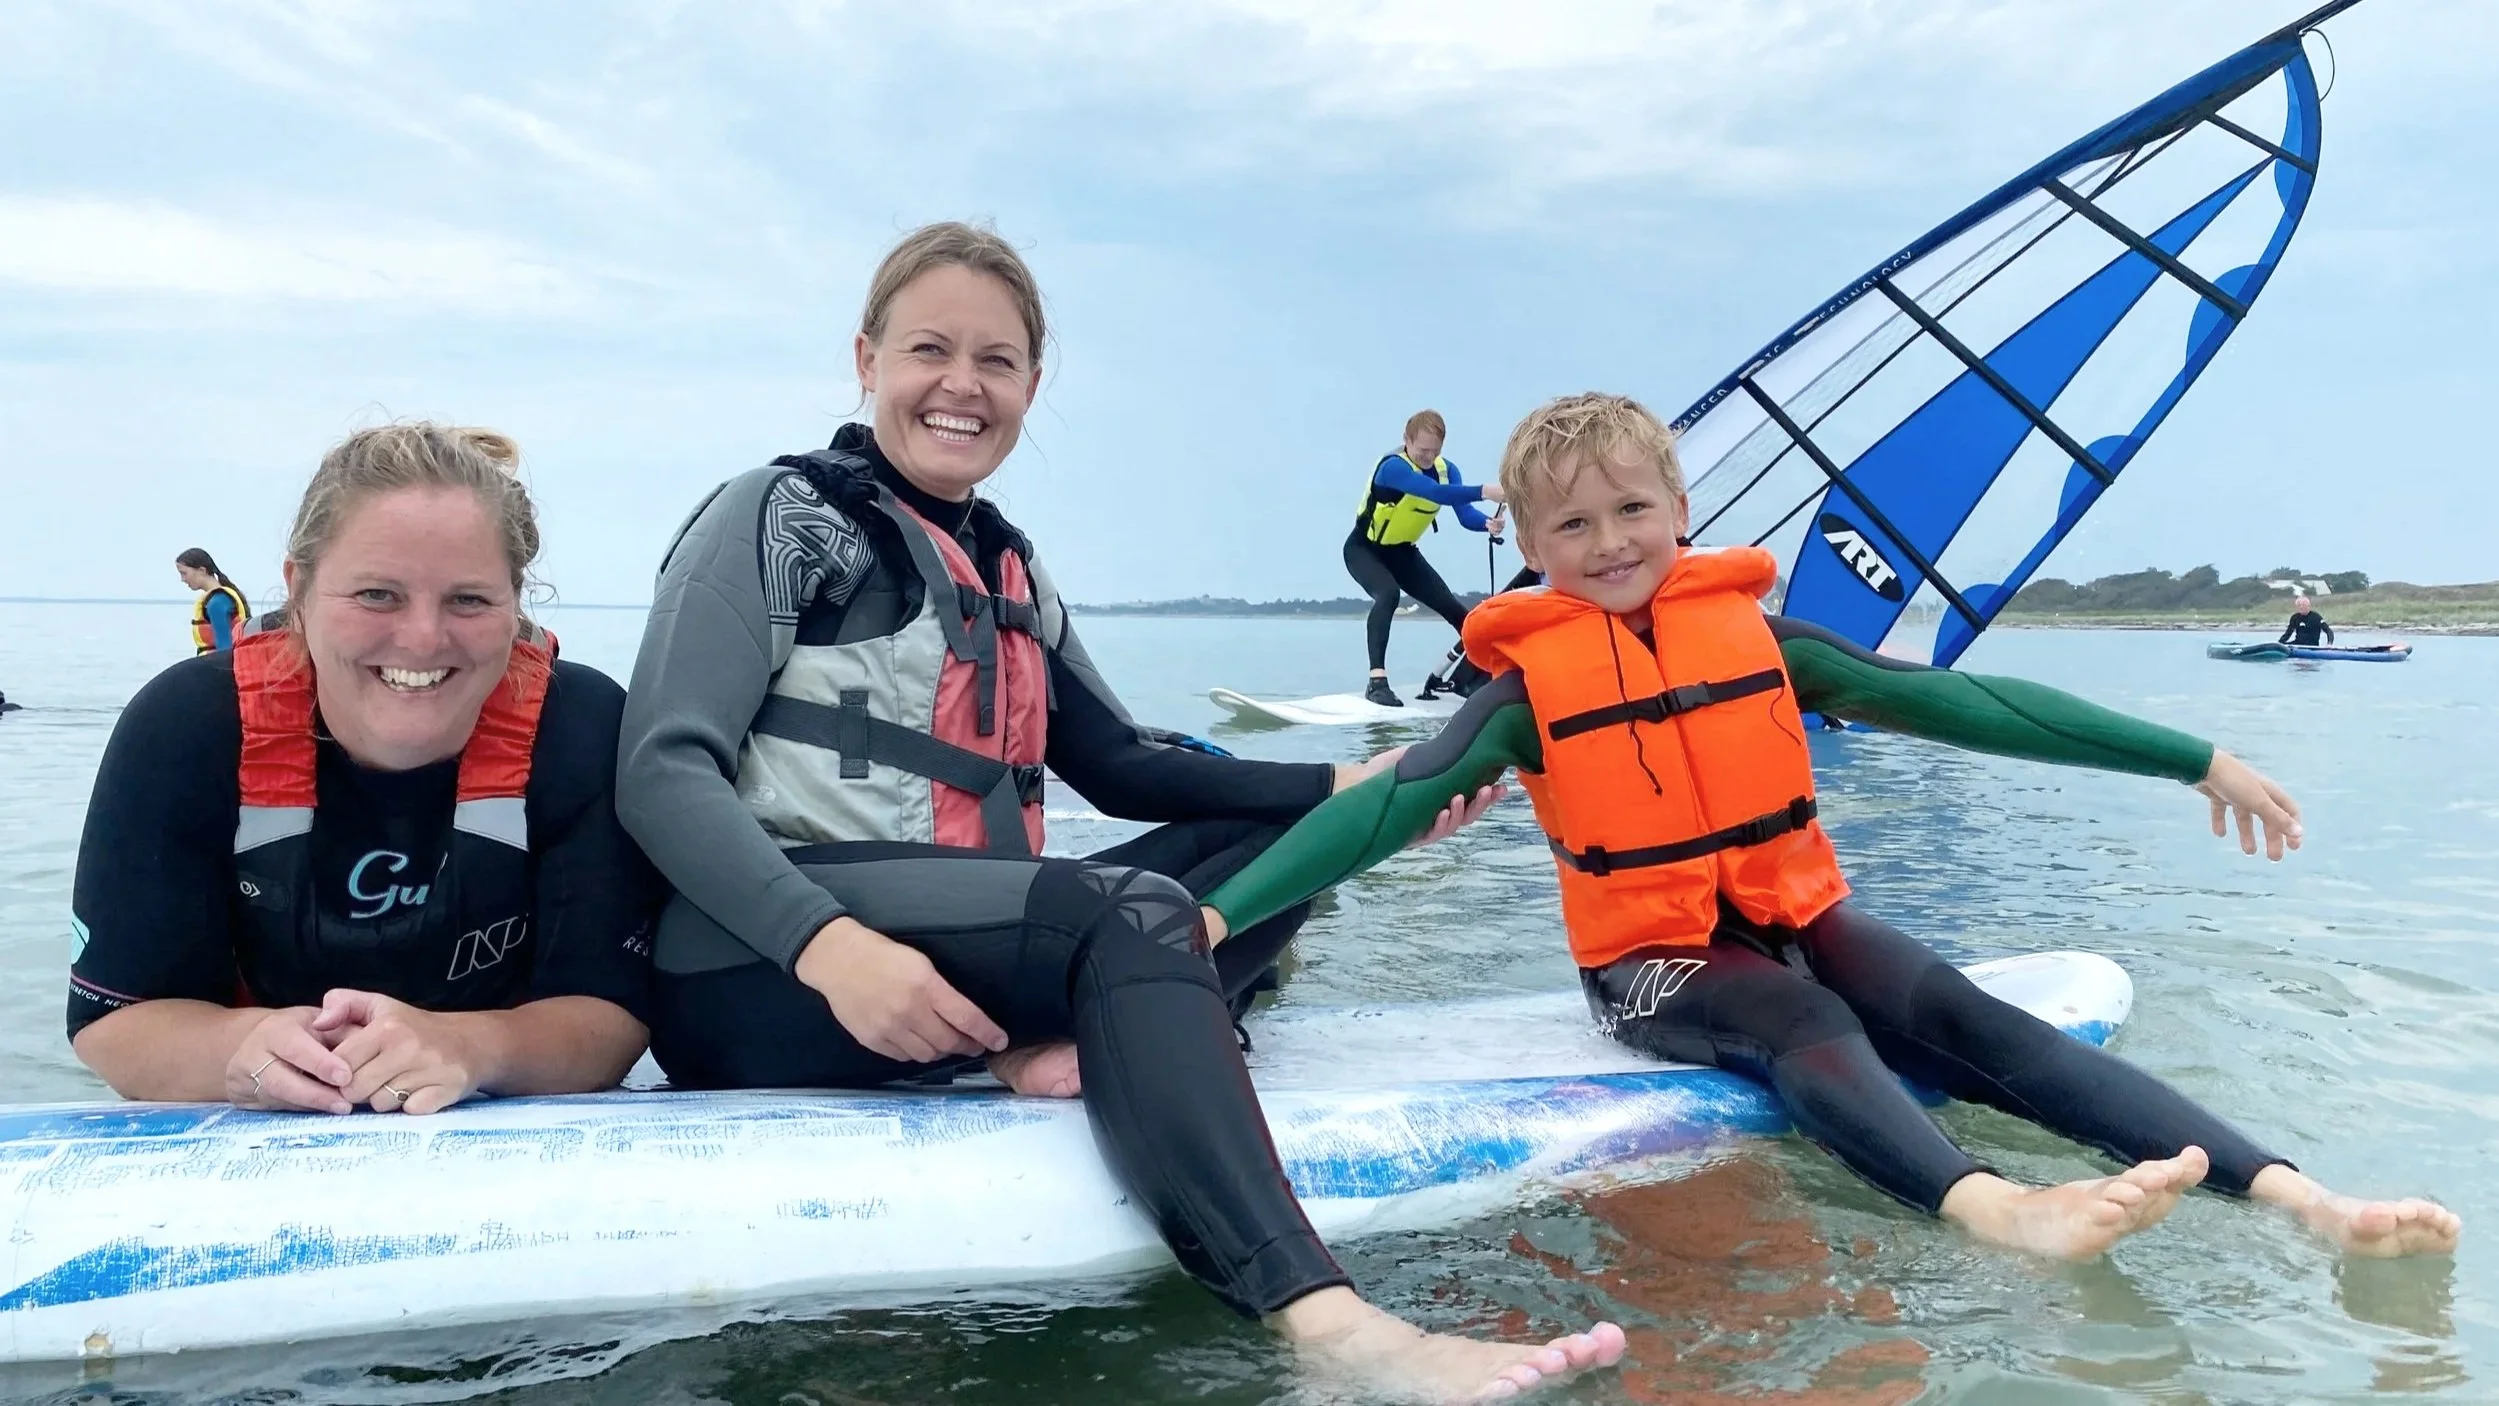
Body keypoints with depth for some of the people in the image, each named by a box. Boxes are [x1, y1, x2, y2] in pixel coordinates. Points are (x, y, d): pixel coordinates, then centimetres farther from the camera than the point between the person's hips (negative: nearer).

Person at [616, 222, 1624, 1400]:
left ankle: (1065, 1039, -25)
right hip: (761, 972, -7)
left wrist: (1338, 791, 3)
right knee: (1133, 910, -30)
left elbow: (1123, 768, 18)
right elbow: (661, 774, -11)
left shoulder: (1006, 569, 19)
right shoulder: (780, 516, -1)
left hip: (956, 960, 8)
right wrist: (828, 944, -28)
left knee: (1275, 843, 2)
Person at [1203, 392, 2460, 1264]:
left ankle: (2292, 1191, -33)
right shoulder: (1531, 686, -4)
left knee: (1968, 1019, -22)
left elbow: (1957, 704, 2)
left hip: (1798, 916, 3)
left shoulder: (1755, 635, 3)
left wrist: (2194, 759, 2)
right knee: (1810, 1024, -33)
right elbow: (1390, 805, -12)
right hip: (1654, 961, -3)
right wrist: (1223, 911, -24)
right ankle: (1989, 1208, -59)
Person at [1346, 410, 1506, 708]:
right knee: (1388, 594, -35)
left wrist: (1487, 522, -43)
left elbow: (1465, 514, -21)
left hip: (1403, 552, 7)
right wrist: (1484, 491, -58)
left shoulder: (1446, 470, -9)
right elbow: (1435, 493, -48)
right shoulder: (1393, 467, -31)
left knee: (1454, 610, 5)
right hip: (1364, 549, -7)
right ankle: (1377, 681, -37)